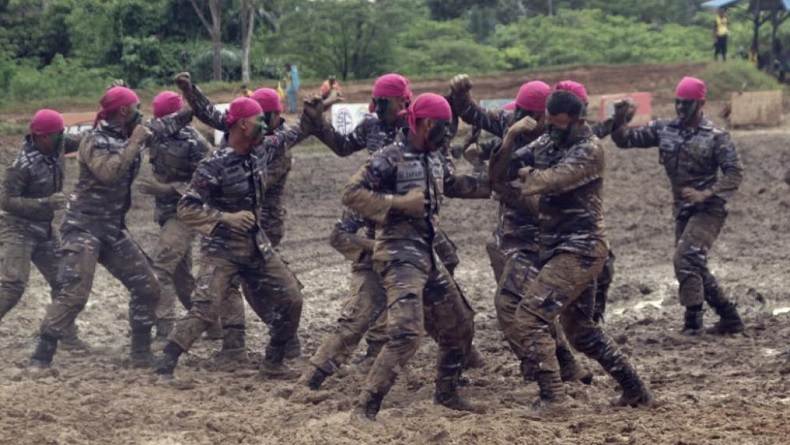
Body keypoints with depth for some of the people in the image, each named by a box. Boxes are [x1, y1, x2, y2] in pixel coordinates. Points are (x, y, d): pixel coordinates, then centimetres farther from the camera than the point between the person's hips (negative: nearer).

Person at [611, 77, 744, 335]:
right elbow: (626, 140, 5)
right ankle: (729, 317, 23)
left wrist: (706, 194, -26)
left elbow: (735, 173, -14)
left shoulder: (716, 137, -10)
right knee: (694, 266, 11)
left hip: (708, 210, -7)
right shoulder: (664, 129, 4)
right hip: (683, 211, 7)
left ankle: (693, 320, -15)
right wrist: (619, 122, -17)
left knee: (686, 258, -22)